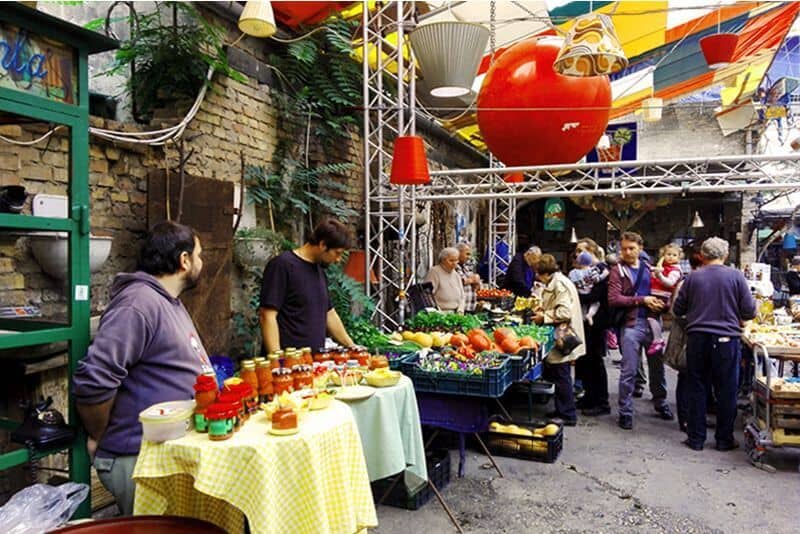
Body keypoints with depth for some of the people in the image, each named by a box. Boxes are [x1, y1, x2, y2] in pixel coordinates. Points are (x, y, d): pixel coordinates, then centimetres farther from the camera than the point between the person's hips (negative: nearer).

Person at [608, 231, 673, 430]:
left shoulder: (648, 269, 13)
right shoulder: (618, 271, -1)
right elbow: (613, 299, -12)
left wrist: (658, 303, -3)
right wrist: (642, 300, -15)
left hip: (652, 323, 5)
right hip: (631, 324, -4)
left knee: (657, 366, 16)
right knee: (629, 371, -1)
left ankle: (660, 403, 36)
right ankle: (625, 412, 9)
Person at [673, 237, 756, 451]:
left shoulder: (693, 277, -1)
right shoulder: (736, 276, -5)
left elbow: (678, 309, 4)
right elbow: (750, 311, -4)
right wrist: (737, 317, 17)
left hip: (697, 339, 2)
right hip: (726, 339, -1)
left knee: (697, 389, 9)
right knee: (726, 392, 9)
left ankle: (696, 438, 15)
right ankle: (724, 439, 18)